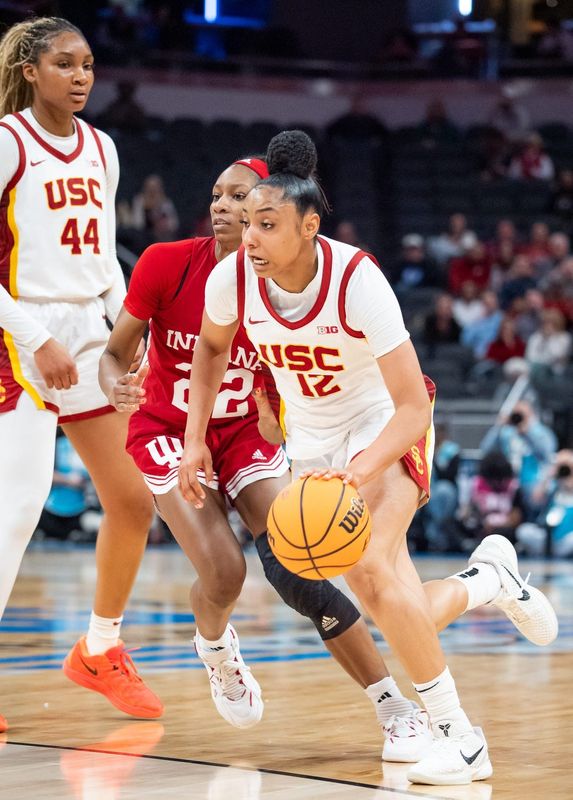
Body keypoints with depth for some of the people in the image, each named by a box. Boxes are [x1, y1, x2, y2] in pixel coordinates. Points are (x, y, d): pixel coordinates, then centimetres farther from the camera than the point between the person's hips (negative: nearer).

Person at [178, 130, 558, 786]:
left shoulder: (357, 280, -30)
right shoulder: (231, 278, -18)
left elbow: (413, 406, -29)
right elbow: (211, 346, 8)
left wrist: (358, 470, -45)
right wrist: (195, 439, 0)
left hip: (385, 429, -5)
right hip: (312, 442, 5)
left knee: (371, 564, -30)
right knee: (394, 615, 2)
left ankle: (460, 739, -20)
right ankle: (489, 579, 35)